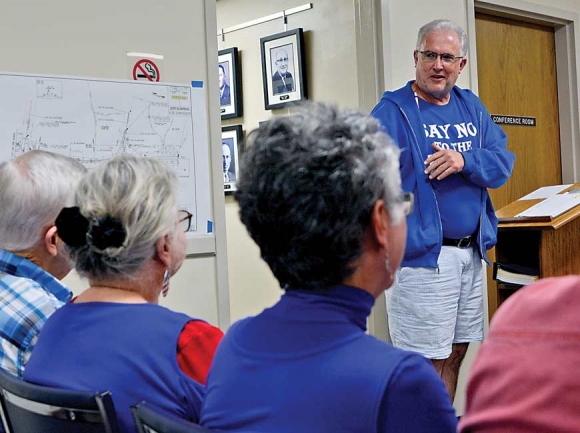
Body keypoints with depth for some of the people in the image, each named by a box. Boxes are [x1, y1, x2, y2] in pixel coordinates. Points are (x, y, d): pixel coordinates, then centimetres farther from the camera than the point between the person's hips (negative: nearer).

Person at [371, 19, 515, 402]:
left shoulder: (471, 106, 12)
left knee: (456, 352, 16)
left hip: (471, 251, 7)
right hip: (421, 256, -6)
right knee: (426, 363, -2)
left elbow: (503, 164, 3)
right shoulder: (394, 111, -8)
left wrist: (464, 160, -16)